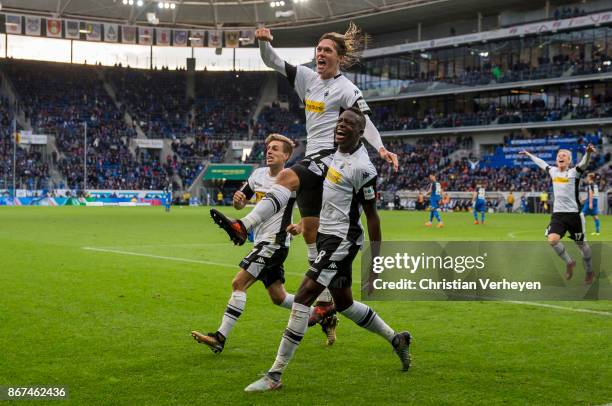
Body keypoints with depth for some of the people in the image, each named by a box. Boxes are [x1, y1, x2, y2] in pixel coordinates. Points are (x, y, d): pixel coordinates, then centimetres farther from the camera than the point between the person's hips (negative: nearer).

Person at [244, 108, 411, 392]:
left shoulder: (362, 168, -17)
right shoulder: (337, 151, 8)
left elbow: (371, 215, -14)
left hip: (341, 240, -10)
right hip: (326, 235, 10)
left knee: (304, 296, -14)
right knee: (344, 303, 19)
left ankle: (275, 375, -10)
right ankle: (396, 339, 39)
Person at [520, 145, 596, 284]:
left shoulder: (574, 172, -6)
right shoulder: (553, 171, 9)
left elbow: (584, 163, -27)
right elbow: (541, 163, 28)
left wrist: (588, 153, -48)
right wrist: (528, 154, 38)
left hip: (574, 214, -4)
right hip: (557, 214, 4)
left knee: (581, 244, 6)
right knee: (552, 239, -19)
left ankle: (589, 271, 30)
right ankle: (569, 262, 6)